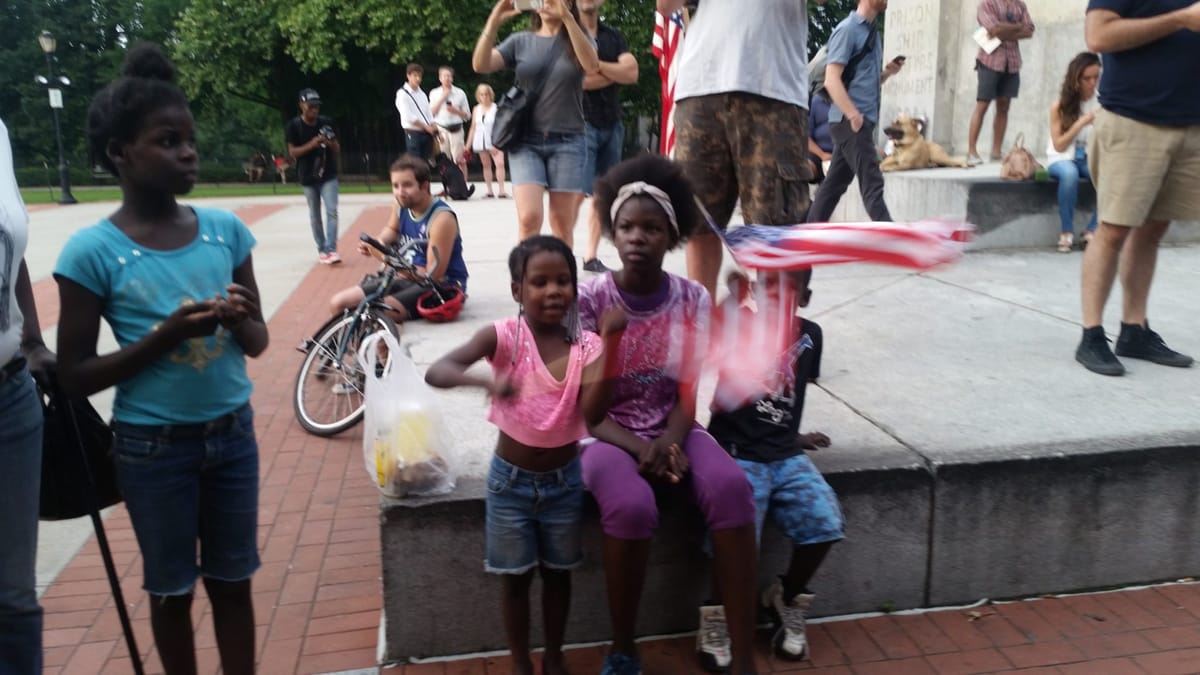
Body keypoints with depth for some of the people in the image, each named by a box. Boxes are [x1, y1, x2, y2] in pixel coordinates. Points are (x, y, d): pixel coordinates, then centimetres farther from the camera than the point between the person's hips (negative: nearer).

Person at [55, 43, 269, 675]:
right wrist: (164, 336, -23)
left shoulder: (225, 229, -4)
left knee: (233, 581, 16)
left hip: (232, 433, 3)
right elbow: (74, 375, -10)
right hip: (152, 445, -3)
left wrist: (242, 322, -19)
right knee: (171, 588, 16)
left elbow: (257, 341, 4)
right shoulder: (92, 251, -13)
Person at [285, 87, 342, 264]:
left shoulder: (327, 123, 0)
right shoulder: (294, 126, -5)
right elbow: (293, 152, -8)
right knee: (315, 216, 9)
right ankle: (321, 250, 19)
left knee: (332, 211, -12)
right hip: (308, 177, 0)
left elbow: (337, 150, 5)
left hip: (329, 175, 0)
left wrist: (330, 144, -18)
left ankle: (331, 249, -14)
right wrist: (311, 144, -23)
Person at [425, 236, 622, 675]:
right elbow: (436, 372, -30)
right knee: (516, 579, 13)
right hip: (511, 479, -2)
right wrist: (488, 382, -50)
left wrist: (610, 342, -32)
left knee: (558, 574, 18)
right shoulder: (504, 335, -17)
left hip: (564, 479, 2)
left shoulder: (586, 344, -11)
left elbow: (593, 413, -25)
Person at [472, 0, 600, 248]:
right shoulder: (520, 41, 9)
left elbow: (592, 66, -15)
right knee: (529, 218, -14)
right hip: (526, 141, 0)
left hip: (567, 142, 0)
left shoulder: (578, 39, 8)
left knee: (562, 223, 0)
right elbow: (480, 66, -4)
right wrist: (494, 22, -17)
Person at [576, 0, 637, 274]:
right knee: (577, 193, -14)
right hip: (581, 123, -5)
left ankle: (591, 256, 12)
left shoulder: (614, 37, 15)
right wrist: (615, 73, -3)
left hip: (612, 124, 5)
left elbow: (632, 73, 0)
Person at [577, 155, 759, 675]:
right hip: (608, 435, -2)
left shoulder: (693, 300, -2)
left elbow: (691, 393, -1)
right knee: (632, 507, -34)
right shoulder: (589, 300, -9)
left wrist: (669, 442, -21)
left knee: (731, 487, -29)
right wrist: (637, 448, -22)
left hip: (673, 432, 2)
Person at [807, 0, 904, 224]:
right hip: (850, 121, -9)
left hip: (862, 120, 9)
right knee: (872, 183, -10)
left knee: (835, 182, 10)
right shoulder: (848, 29, -8)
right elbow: (832, 80, -16)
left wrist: (886, 73, 4)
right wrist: (854, 115, -22)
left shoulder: (872, 32, 19)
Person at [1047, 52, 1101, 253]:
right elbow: (1059, 145, -9)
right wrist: (1081, 122, -19)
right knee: (1069, 173, -38)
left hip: (1090, 158, 2)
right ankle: (1067, 232, -21)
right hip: (1062, 158, -2)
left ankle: (1092, 231, -13)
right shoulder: (1060, 106, -6)